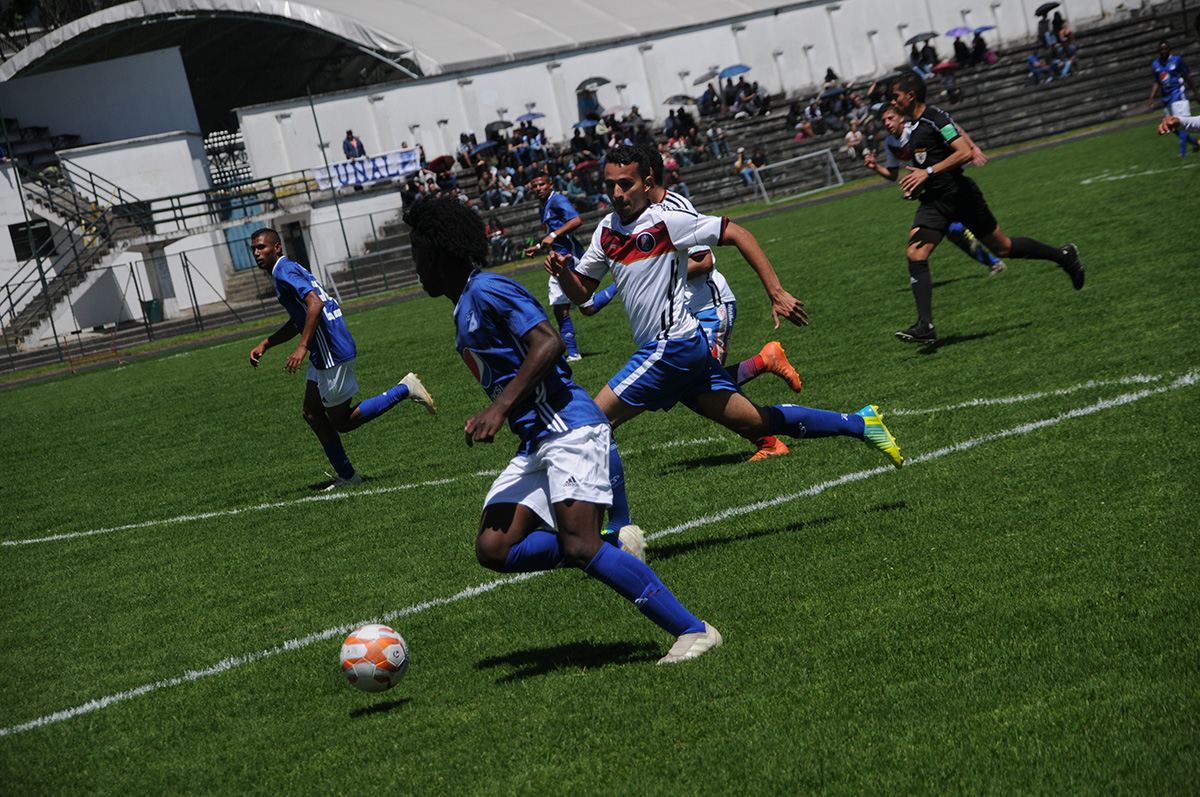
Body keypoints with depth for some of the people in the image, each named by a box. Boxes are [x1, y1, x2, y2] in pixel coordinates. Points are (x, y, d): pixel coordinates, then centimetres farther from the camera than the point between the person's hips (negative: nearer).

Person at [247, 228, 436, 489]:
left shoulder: (284, 271, -14)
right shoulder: (286, 271, 18)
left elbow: (315, 303, -28)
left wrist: (302, 347, -31)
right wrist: (264, 345, 23)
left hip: (333, 353, -10)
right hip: (323, 354, 10)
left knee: (342, 422, -1)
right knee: (312, 414, 12)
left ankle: (404, 389, 1)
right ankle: (347, 475, 17)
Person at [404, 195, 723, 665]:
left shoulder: (487, 291, -8)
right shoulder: (464, 310, 22)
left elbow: (549, 343, -19)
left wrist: (500, 407, -21)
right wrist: (490, 419, 22)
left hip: (570, 429, -10)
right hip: (536, 443, 10)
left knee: (578, 547, -21)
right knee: (493, 548, -3)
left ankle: (694, 631, -15)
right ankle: (618, 551, 3)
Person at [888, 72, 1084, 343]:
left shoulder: (936, 118, -15)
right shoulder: (914, 127, 13)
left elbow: (964, 153, -23)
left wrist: (928, 172, -25)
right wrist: (916, 185, 13)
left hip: (959, 194, -8)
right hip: (933, 201, 8)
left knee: (1002, 247, 6)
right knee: (914, 254, -12)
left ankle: (1063, 256, 28)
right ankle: (925, 325, -17)